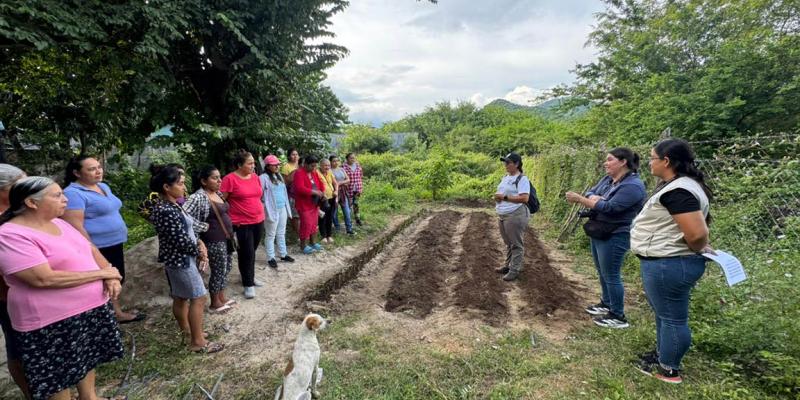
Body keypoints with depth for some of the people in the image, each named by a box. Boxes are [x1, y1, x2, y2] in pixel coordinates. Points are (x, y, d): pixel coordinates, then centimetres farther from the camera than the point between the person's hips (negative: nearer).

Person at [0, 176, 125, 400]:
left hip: (93, 307, 8)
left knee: (88, 358, 25)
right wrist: (101, 273, -20)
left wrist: (111, 277, -10)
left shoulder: (59, 223, 6)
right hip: (54, 321, -8)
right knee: (59, 376, 11)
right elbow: (43, 279, -27)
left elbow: (91, 250, 10)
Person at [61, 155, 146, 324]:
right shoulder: (73, 193, -18)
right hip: (98, 250, -9)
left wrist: (119, 242, 20)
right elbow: (75, 227, -23)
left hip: (114, 245, 9)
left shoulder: (104, 186, 9)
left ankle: (117, 313, 37)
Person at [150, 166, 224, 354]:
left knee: (181, 297, 21)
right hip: (181, 260, -10)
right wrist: (200, 251, -8)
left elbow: (187, 230, 12)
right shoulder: (165, 211, -26)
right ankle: (197, 342, 9)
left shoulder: (172, 206, 6)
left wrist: (200, 243, -3)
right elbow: (181, 240, -24)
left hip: (179, 259, 10)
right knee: (198, 298, -1)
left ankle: (186, 331, 38)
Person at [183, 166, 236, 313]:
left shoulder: (218, 193, 7)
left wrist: (231, 233, 14)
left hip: (226, 238, 8)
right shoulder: (199, 197, -19)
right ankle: (215, 304, 22)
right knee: (218, 271, 4)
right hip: (214, 241, -8)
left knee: (226, 267, 18)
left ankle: (221, 298, 35)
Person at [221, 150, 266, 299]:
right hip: (241, 224, -6)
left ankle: (250, 277, 34)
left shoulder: (255, 177, 7)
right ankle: (248, 284, 13)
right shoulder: (230, 179, -12)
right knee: (246, 254, 1)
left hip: (258, 221, 6)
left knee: (252, 252, 17)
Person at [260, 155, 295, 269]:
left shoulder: (279, 176, 12)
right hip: (272, 210, -7)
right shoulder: (264, 177, -13)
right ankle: (271, 258, 13)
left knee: (281, 234, 16)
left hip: (282, 209, 8)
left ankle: (283, 255, 27)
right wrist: (266, 205, -16)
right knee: (271, 235, 3)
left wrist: (287, 206, 15)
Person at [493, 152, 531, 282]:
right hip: (502, 215, 9)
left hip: (516, 216, -9)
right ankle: (508, 265, 29)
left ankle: (515, 270, 5)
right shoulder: (505, 177, 16)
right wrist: (497, 197, 2)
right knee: (508, 243, 18)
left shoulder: (522, 179, -11)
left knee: (516, 244, -1)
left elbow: (524, 198, -20)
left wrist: (504, 197, -21)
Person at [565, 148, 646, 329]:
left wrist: (579, 199, -28)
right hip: (598, 232, 9)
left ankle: (618, 316, 12)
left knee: (611, 275, -1)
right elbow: (590, 193, 6)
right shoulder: (607, 179, 9)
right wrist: (595, 198, -18)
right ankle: (606, 303, 36)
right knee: (602, 272, 20)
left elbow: (609, 207, -27)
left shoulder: (633, 186, -20)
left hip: (614, 237, -9)